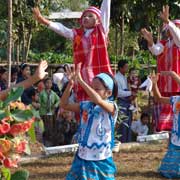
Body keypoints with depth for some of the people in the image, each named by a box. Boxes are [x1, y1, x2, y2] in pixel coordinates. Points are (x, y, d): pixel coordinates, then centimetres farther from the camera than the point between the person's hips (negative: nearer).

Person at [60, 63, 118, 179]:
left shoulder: (111, 107, -15)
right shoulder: (85, 106, 3)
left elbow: (98, 100, -36)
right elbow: (64, 105, -1)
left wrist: (80, 80, -34)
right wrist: (71, 84, -14)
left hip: (101, 161, -5)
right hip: (82, 159, 5)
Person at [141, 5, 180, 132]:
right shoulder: (163, 44, 12)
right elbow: (155, 51, -11)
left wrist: (167, 21, -37)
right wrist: (150, 42, -33)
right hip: (164, 85, 4)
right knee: (163, 110, 4)